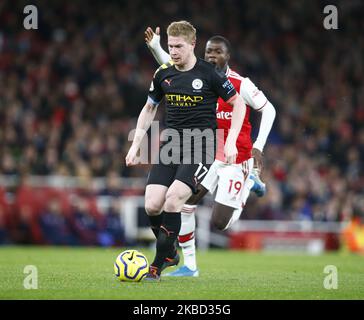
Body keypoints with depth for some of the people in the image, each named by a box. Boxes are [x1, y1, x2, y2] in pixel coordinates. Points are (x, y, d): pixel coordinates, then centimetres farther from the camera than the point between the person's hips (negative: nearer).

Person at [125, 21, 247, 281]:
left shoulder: (209, 74, -6)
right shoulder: (163, 74, 7)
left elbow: (238, 104, 2)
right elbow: (149, 108, 22)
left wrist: (231, 142, -8)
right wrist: (135, 145, 16)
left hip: (200, 147, -5)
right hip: (171, 144, 5)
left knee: (172, 200, -22)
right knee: (152, 206, -10)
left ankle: (158, 266, -10)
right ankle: (170, 254, 16)